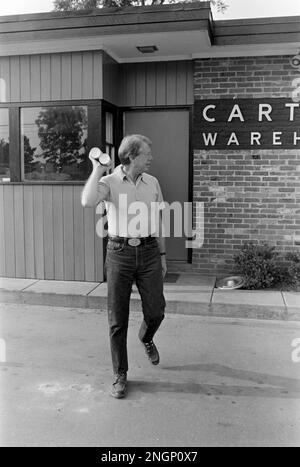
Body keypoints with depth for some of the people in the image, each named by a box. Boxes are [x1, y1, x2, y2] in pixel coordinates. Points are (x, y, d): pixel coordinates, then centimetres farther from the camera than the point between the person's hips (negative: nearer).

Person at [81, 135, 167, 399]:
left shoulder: (152, 183, 7)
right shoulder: (109, 182, -5)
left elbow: (157, 221, 13)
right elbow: (88, 202, -27)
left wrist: (162, 255, 12)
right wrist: (98, 169, -16)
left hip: (148, 253, 3)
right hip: (120, 253, -3)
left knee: (155, 311, 4)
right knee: (118, 318, 1)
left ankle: (146, 338, 41)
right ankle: (120, 376, 17)